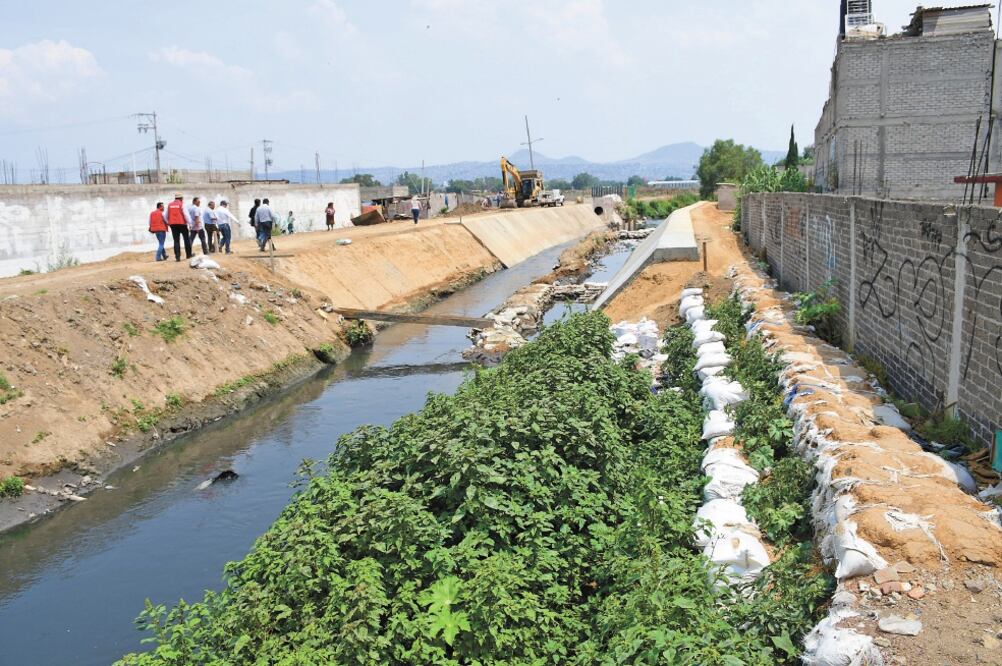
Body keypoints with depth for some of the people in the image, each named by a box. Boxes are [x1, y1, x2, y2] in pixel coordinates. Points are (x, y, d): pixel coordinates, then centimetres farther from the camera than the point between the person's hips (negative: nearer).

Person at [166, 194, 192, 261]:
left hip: (173, 224, 3)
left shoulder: (169, 205, 8)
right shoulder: (182, 204, -3)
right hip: (182, 223, -3)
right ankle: (188, 254, 16)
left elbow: (166, 215, 11)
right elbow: (185, 214, -10)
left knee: (176, 241, 3)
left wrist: (168, 223, 24)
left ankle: (177, 257, -4)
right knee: (186, 239, 11)